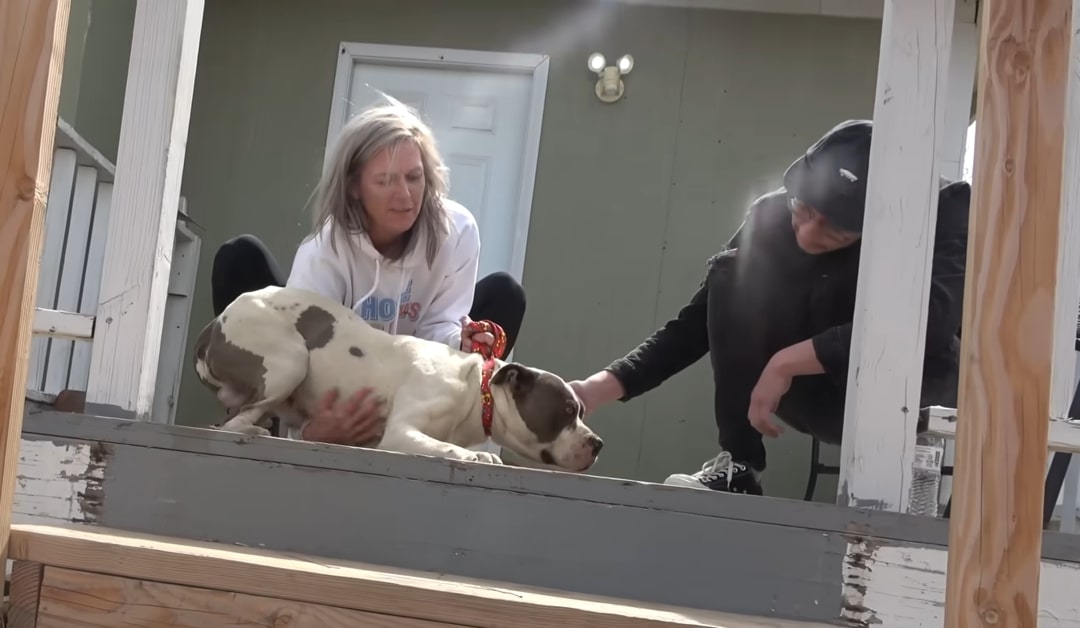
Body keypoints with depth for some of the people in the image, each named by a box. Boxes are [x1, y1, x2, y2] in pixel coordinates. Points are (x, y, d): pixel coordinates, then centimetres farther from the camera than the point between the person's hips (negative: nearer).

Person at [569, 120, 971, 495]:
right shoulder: (774, 214, -13)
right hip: (826, 397, 4)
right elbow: (697, 320, -7)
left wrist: (787, 361, -34)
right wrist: (602, 387, -19)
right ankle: (737, 466, -17)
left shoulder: (945, 209, -22)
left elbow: (930, 322, -38)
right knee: (732, 274, -19)